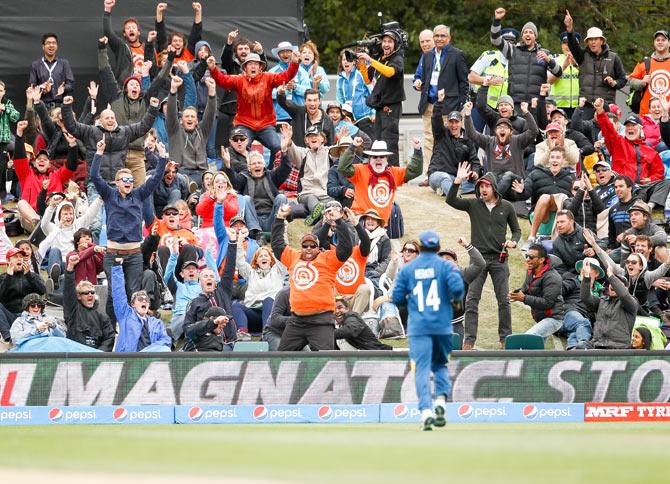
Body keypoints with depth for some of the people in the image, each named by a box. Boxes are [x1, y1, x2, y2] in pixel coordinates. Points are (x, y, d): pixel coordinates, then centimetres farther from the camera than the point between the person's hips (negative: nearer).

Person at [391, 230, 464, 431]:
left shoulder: (407, 269, 5)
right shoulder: (446, 266, 1)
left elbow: (397, 297, 4)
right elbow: (457, 286, -14)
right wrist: (456, 299, 7)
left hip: (418, 327, 0)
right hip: (442, 326, 0)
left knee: (422, 369, -3)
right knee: (440, 365, 18)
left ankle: (426, 411, -19)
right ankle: (441, 401, -4)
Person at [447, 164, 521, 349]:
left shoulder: (507, 207, 4)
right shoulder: (473, 204, 3)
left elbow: (516, 229, 12)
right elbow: (450, 201, -9)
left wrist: (513, 241, -9)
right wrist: (457, 182, -22)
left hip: (499, 259, 0)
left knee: (503, 300, 3)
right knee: (472, 300, -4)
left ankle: (506, 338, 11)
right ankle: (469, 339, -4)